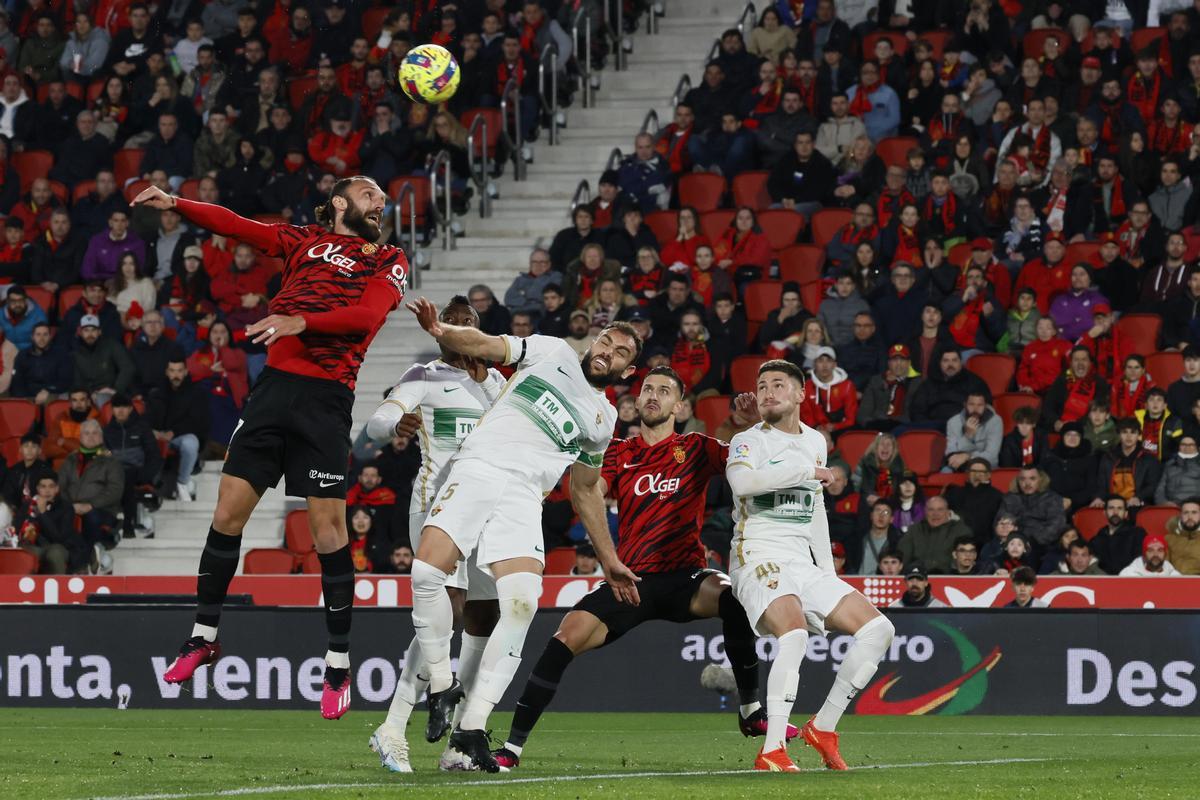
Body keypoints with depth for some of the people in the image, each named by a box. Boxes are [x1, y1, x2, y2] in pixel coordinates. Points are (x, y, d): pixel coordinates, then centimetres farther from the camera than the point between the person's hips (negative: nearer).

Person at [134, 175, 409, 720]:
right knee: (229, 509, 1)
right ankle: (204, 636, 16)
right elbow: (237, 226, 10)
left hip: (326, 399, -3)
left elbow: (369, 314, -9)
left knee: (328, 527, -6)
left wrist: (300, 321, -22)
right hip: (275, 384, 3)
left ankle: (338, 663, 3)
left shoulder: (388, 263, 9)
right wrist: (175, 204, -3)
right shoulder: (305, 241, 18)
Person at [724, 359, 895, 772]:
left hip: (803, 564, 7)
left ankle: (823, 726, 8)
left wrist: (828, 574, 23)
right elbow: (742, 479, -28)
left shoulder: (815, 442, 17)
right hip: (758, 559, -7)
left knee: (878, 628, -1)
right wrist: (807, 471, -19)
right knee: (795, 632, -33)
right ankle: (772, 751, -34)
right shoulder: (748, 441, -3)